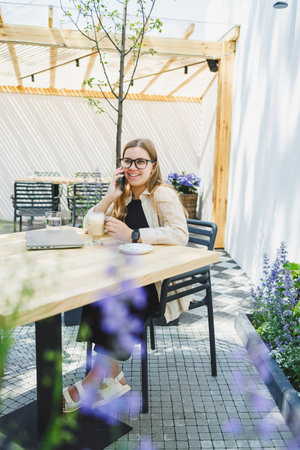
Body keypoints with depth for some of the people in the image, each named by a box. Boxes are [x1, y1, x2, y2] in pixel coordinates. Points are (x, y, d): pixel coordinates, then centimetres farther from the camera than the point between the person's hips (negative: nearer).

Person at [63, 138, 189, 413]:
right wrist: (111, 196, -4)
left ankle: (91, 385, -8)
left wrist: (133, 235, -29)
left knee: (115, 304, -27)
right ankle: (112, 377, -9)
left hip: (161, 282, -6)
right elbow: (90, 227, 10)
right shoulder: (124, 196, 14)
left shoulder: (163, 195, -8)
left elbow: (180, 235, -25)